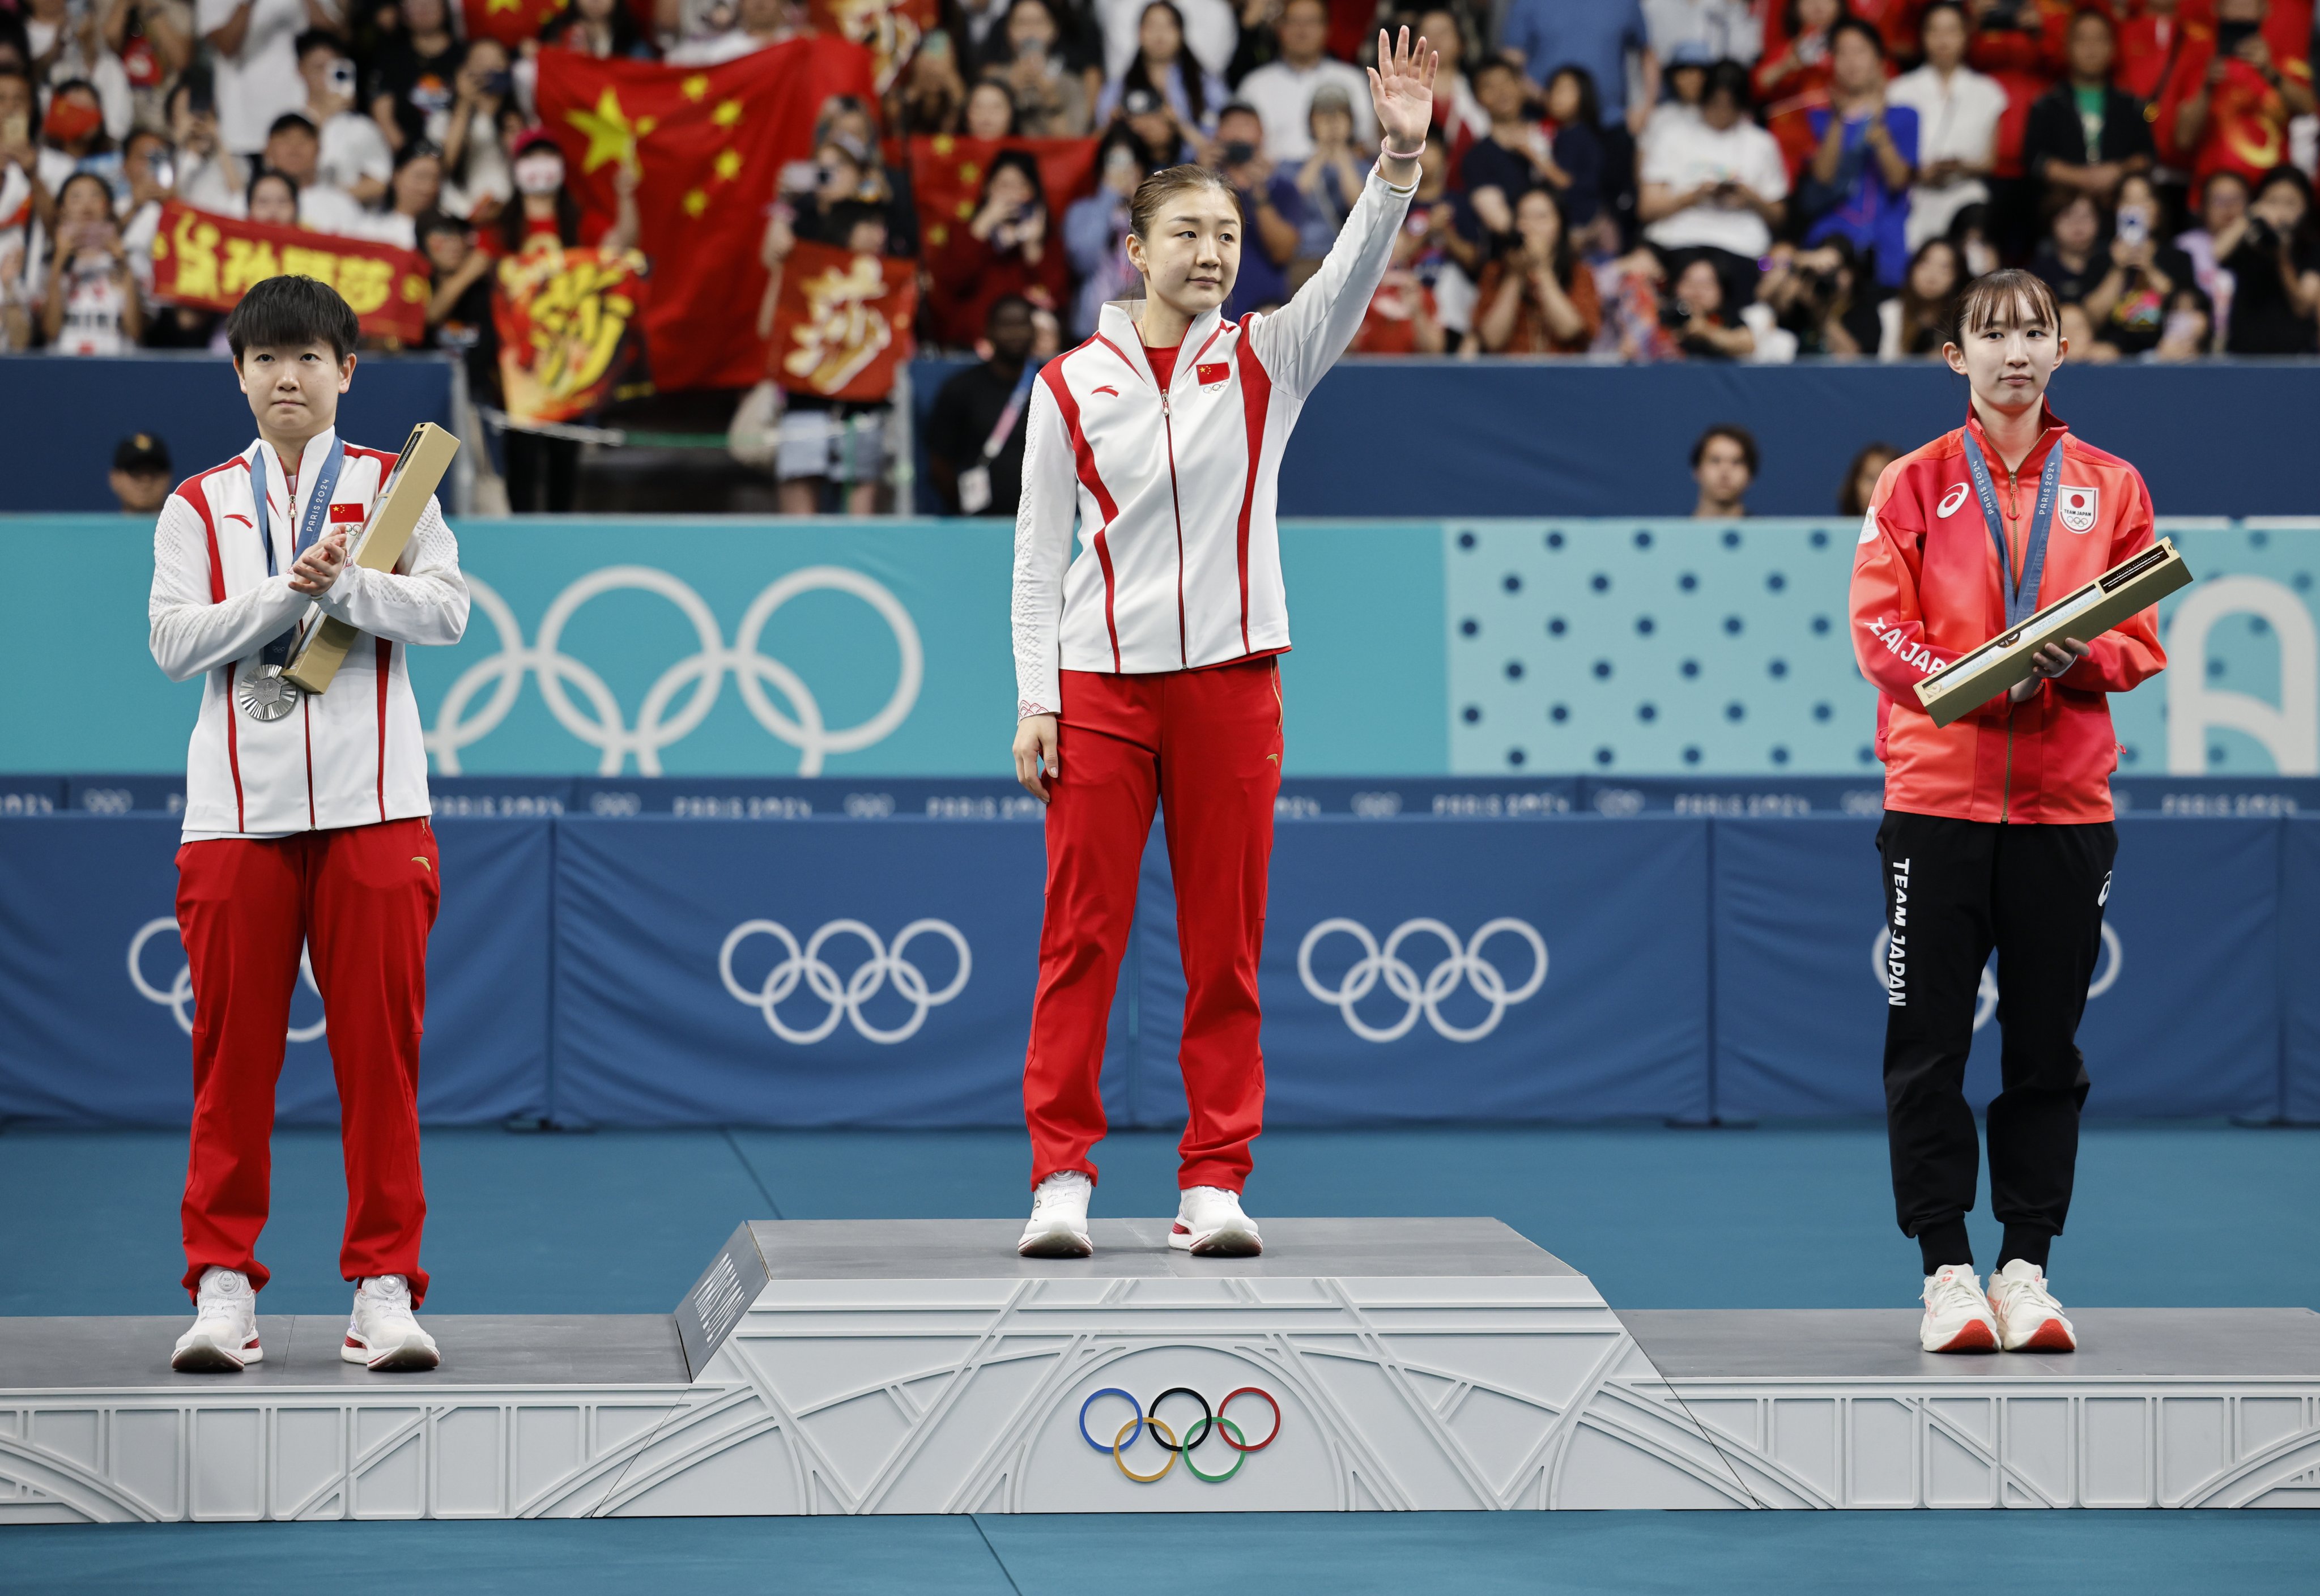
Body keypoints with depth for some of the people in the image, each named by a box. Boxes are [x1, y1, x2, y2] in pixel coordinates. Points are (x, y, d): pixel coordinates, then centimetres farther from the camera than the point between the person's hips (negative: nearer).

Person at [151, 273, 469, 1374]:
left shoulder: (390, 486, 11)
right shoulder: (199, 505, 12)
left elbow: (447, 610, -1)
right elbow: (174, 641, 0)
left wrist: (345, 582, -14)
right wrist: (291, 589, -9)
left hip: (371, 805, 0)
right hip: (237, 809, 1)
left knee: (380, 1046, -3)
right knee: (233, 1047, -2)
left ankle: (385, 1284, 2)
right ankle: (223, 1283, 3)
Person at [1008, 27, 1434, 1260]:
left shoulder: (1266, 360, 6)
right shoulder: (1070, 386, 4)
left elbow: (1354, 270, -10)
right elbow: (1038, 556, 5)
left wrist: (1401, 156, -26)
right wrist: (1034, 700, -3)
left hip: (1230, 682, 1)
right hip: (1100, 684, -1)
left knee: (1226, 948, 2)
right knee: (1081, 938, -3)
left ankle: (1214, 1184, 6)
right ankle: (1061, 1179, 1)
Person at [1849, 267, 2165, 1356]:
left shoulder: (2109, 488, 10)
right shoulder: (1914, 486, 6)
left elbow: (2140, 640, 7)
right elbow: (1878, 630, -1)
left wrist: (2075, 659, -14)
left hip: (2064, 801, 1)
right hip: (1938, 795, -1)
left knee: (2046, 1049, 3)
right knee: (1928, 1043, -2)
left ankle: (2025, 1268, 9)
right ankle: (1947, 1274, 3)